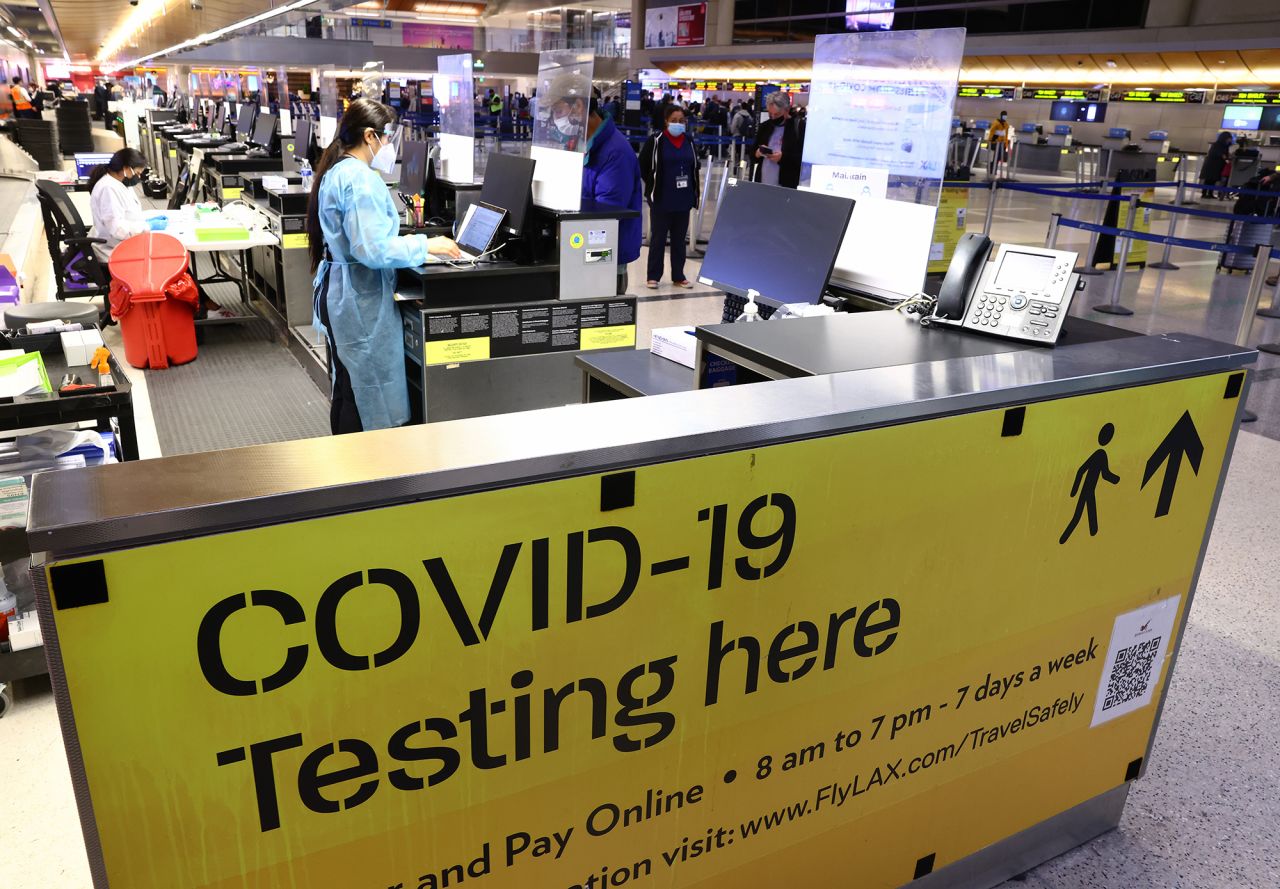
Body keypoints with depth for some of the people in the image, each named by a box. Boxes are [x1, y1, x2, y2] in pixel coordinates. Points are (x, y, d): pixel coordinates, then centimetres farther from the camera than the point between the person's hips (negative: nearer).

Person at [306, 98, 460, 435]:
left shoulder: (334, 171, 12)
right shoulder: (361, 179, -19)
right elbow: (371, 249, -27)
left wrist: (409, 241, 16)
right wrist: (425, 245, -18)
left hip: (337, 290, 10)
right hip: (360, 297, -10)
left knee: (346, 387, 19)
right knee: (366, 392, -1)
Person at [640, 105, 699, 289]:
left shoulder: (689, 142, 9)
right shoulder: (656, 141, -6)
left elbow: (695, 168, 16)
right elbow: (642, 166, -3)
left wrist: (694, 193, 10)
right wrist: (653, 185, -2)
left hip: (683, 200, 4)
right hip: (661, 199, -4)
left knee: (679, 238, 11)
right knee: (658, 238, 2)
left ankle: (678, 276, 19)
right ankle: (653, 276, 9)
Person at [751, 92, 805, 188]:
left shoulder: (799, 127, -4)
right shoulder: (764, 127, 13)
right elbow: (752, 154, 17)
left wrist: (783, 157, -22)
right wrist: (757, 154, -5)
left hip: (786, 187, -5)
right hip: (761, 185, 5)